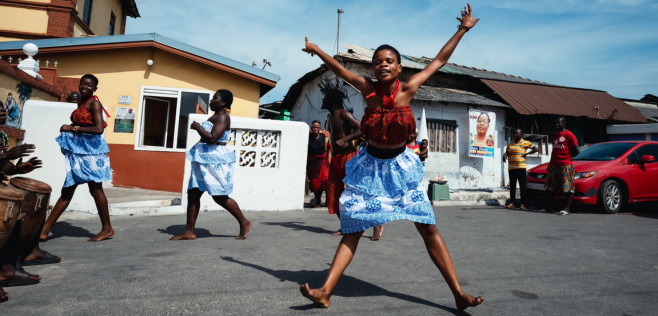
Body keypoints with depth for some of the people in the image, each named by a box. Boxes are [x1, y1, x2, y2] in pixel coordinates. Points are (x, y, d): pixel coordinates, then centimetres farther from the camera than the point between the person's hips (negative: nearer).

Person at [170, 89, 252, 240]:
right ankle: (189, 231, 11)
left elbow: (212, 138, -26)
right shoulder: (215, 116, 18)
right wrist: (198, 127, 14)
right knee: (193, 193, 6)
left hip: (216, 160, -10)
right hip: (204, 159, 10)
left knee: (220, 197, -4)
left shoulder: (222, 117, -14)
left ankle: (244, 223, 13)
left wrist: (197, 126, -15)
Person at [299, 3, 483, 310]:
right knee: (352, 229, -1)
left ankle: (459, 293, 5)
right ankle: (325, 291, -3)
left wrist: (462, 30, 6)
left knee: (428, 228, -3)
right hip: (370, 165, 1)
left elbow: (439, 60, 2)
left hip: (400, 165, -1)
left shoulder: (407, 89, -8)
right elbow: (339, 69, 9)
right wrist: (316, 49, 19)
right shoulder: (367, 88, -5)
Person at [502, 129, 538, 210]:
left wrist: (526, 153, -7)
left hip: (521, 167, -5)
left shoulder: (525, 143, 1)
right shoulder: (510, 143, 16)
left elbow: (536, 149, -1)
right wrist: (504, 156, -6)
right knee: (512, 185, 8)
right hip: (511, 168, 5)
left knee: (522, 186, -5)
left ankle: (523, 204, -4)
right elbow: (506, 152, 17)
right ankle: (512, 202, 15)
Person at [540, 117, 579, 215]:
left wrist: (567, 157, -1)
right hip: (553, 165, 8)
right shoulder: (555, 134, 17)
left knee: (568, 187, -4)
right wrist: (550, 163, 14)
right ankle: (550, 207, 18)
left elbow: (577, 151, -8)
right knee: (550, 187, 10)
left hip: (566, 166, -8)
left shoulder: (569, 135, -6)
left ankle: (567, 209, -2)